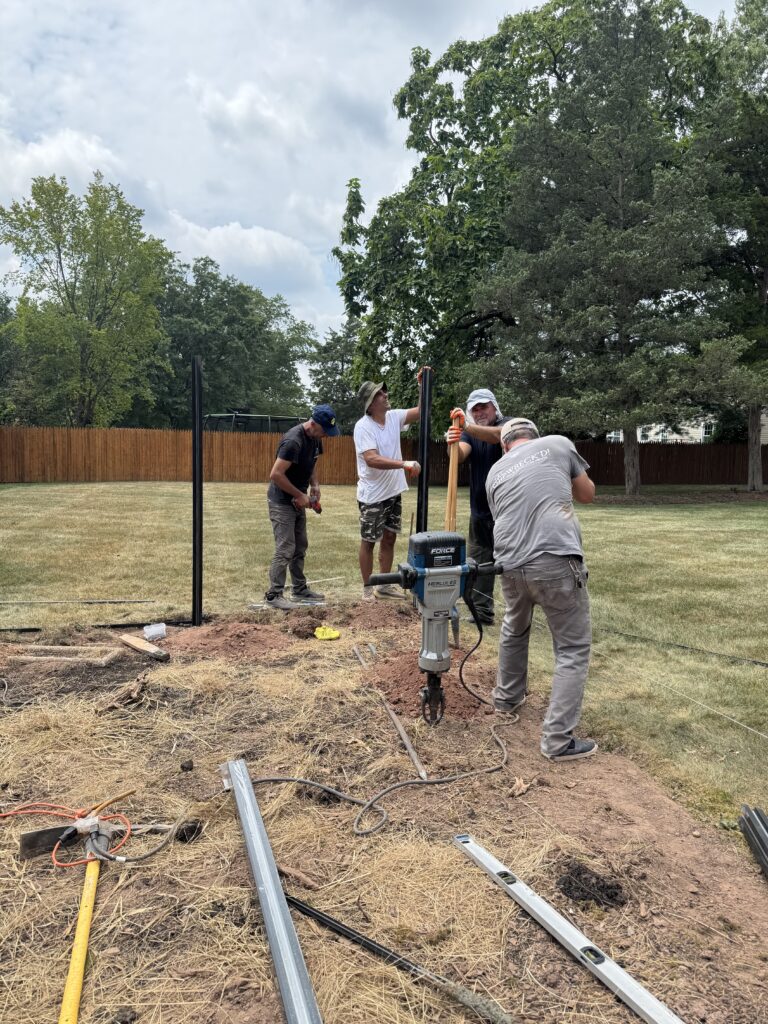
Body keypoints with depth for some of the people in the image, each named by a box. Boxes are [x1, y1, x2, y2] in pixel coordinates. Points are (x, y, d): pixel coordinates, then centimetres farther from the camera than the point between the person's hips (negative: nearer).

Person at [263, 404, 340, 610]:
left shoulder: (315, 438, 2)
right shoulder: (293, 441, -27)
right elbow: (275, 475, -28)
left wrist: (314, 485, 2)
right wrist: (300, 495, -21)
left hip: (297, 501, 9)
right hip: (281, 502, -9)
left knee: (300, 547, 15)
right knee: (285, 550, -9)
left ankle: (300, 590, 26)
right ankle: (273, 595, 0)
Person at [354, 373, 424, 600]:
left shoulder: (394, 417, 2)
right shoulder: (363, 426, -19)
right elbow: (372, 459, -30)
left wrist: (423, 383, -8)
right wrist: (404, 464, -40)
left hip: (394, 492, 7)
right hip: (372, 495, -7)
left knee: (389, 538, 15)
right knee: (369, 541, 5)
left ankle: (383, 586, 27)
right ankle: (367, 588, 17)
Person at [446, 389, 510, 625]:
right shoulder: (469, 432, 10)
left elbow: (496, 435, -29)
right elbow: (460, 455, -12)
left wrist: (467, 426, -45)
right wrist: (453, 443, -35)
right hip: (480, 510, 5)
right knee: (478, 563, 8)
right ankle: (482, 612, 17)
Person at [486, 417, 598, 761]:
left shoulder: (495, 471, 19)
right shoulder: (558, 444, 10)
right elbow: (587, 494, 20)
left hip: (510, 566, 4)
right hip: (555, 561, -4)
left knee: (514, 630, 30)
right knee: (572, 649, 8)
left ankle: (507, 698, 48)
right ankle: (558, 740, 6)